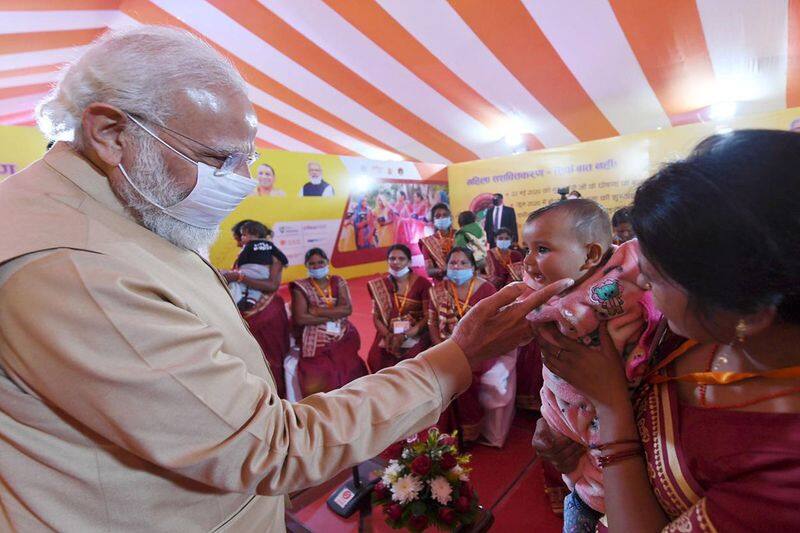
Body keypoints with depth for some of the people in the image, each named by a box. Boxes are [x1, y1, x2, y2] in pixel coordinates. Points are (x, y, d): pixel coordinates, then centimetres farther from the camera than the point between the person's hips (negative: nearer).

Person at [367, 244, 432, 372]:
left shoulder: (422, 283, -3)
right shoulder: (379, 285, 7)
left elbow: (428, 317, -6)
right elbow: (376, 317, 6)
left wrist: (405, 336, -15)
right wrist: (388, 335, -12)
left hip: (415, 334, -2)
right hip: (388, 334, 2)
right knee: (377, 360, -20)